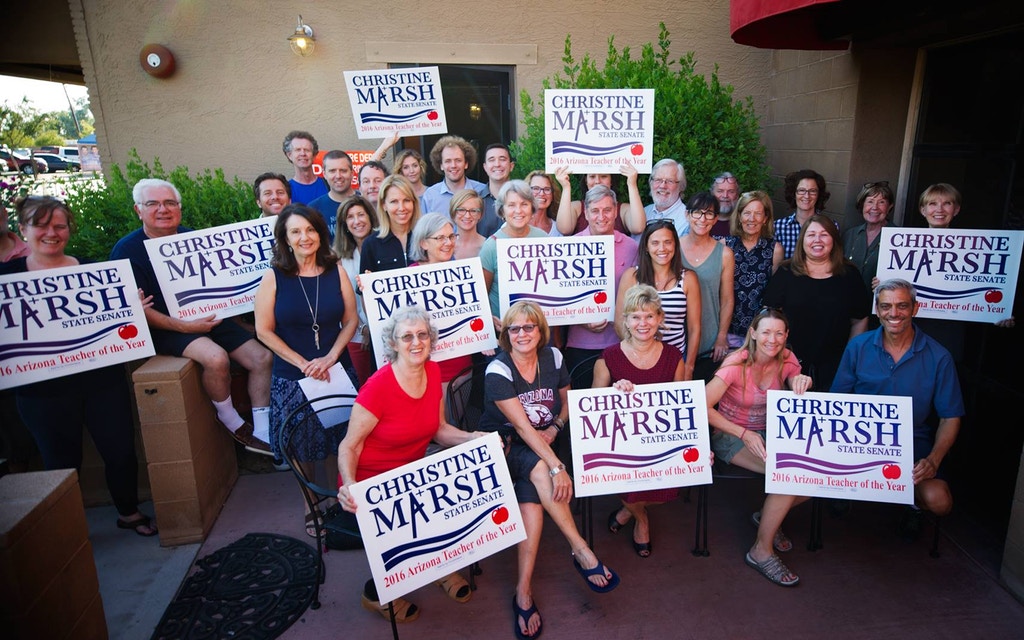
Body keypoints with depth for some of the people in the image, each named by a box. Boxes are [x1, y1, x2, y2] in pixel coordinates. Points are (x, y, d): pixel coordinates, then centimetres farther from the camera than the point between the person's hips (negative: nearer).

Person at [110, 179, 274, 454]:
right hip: (165, 327, -6)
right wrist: (185, 327, -22)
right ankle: (231, 422, -7)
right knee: (216, 357, -33)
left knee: (263, 357, -8)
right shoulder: (127, 250, -7)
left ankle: (264, 432, 1)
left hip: (208, 318, 6)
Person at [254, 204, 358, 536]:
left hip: (335, 370, 1)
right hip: (292, 378, -1)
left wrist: (330, 357, -12)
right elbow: (264, 330, -5)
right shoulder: (273, 277, -4)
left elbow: (351, 320, 1)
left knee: (338, 443, 8)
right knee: (302, 447, 10)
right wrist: (303, 363, -12)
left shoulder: (335, 271, 1)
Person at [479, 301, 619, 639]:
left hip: (541, 444, 3)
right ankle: (581, 552, -26)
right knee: (538, 468, -35)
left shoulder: (553, 358, -3)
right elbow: (522, 426, -25)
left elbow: (566, 401, 14)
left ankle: (524, 591, -21)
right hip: (502, 446, -3)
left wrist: (555, 428, -7)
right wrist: (556, 466, -32)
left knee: (532, 498, -28)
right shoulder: (497, 371, -18)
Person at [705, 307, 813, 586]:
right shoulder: (737, 364, -19)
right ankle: (761, 551, -9)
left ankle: (768, 517, 11)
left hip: (769, 433, 6)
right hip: (731, 438, -6)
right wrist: (745, 434, -29)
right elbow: (703, 407, -22)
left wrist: (803, 384, -25)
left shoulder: (786, 360, -3)